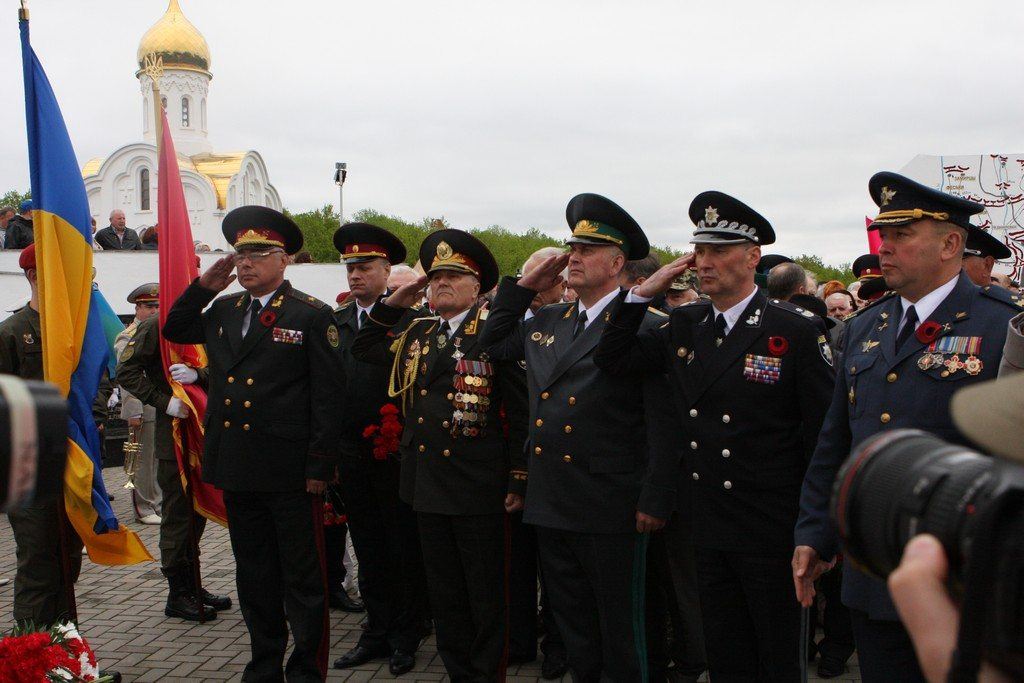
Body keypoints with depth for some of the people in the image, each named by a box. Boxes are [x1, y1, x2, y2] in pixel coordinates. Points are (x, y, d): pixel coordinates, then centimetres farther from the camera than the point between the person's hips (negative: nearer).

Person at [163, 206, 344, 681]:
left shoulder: (313, 316, -7)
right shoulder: (223, 312, 12)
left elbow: (329, 397, -10)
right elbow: (174, 330, 26)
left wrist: (319, 467, -14)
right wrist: (204, 285, 10)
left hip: (290, 472, -6)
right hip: (236, 468, 6)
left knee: (302, 577, 5)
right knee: (254, 575, 17)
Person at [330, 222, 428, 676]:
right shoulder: (336, 321, 9)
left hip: (394, 452, -5)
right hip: (350, 452, 5)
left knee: (404, 548, 6)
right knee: (368, 550, 14)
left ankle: (405, 637, 19)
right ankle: (377, 631, 26)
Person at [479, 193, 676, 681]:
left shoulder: (644, 326, -10)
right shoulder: (547, 322, 11)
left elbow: (663, 419, -14)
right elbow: (492, 345, 24)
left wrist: (655, 501, -17)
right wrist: (524, 287, 12)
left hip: (610, 509, -6)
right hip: (550, 504, 7)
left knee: (619, 628, 10)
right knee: (572, 623, 19)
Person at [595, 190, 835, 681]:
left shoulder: (797, 330, -11)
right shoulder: (684, 326, 5)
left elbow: (824, 433, -10)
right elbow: (612, 360, 8)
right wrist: (644, 292, -2)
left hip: (773, 530, -5)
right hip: (710, 529, 5)